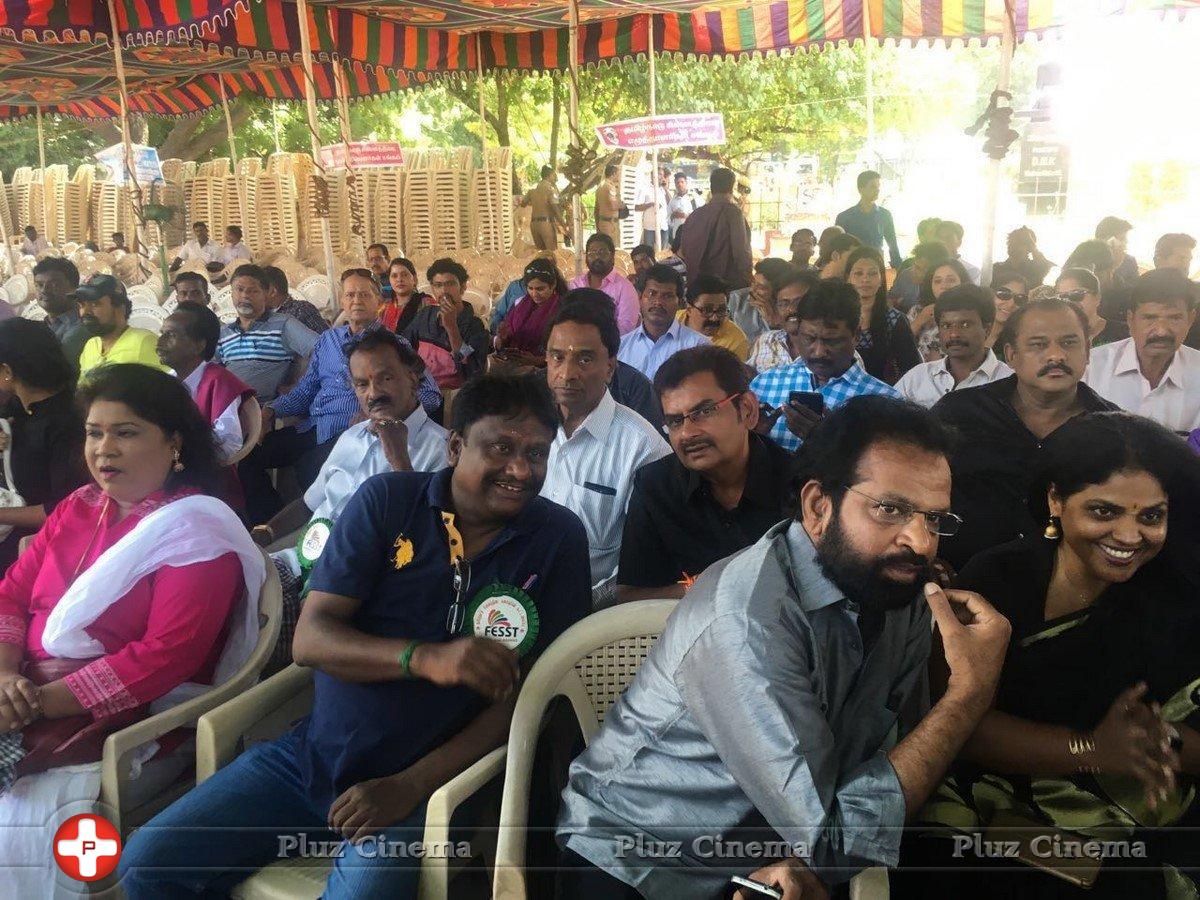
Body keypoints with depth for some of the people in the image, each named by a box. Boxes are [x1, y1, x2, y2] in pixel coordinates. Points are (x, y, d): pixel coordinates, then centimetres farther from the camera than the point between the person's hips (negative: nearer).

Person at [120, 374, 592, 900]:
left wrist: (409, 787, -14)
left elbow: (526, 693, -8)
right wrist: (426, 657, -28)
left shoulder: (559, 539, -7)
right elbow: (309, 638, -10)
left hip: (424, 781, -2)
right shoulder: (387, 500, -5)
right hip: (314, 753, 3)